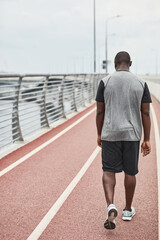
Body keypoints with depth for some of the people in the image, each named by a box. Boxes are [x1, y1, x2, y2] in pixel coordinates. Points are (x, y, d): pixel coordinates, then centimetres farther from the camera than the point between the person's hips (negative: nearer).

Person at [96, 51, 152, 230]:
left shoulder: (105, 82, -3)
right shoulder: (141, 83, 1)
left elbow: (100, 111, 0)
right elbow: (146, 114, -1)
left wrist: (99, 134, 12)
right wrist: (147, 140, 3)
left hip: (110, 134, -1)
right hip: (132, 135, 2)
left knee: (109, 171, 6)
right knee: (130, 172, 14)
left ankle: (111, 206, -14)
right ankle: (128, 210, 25)